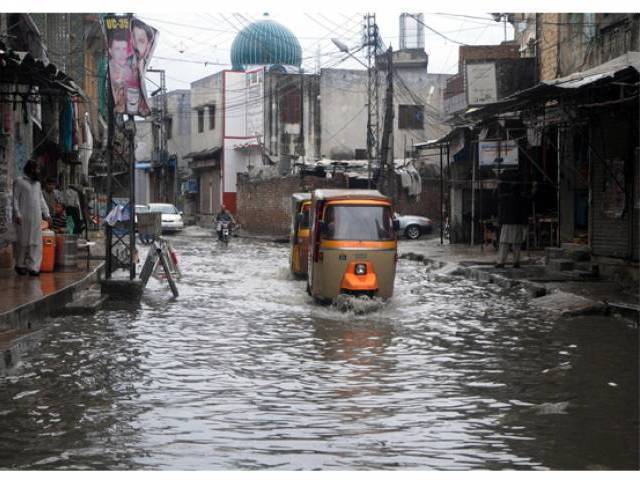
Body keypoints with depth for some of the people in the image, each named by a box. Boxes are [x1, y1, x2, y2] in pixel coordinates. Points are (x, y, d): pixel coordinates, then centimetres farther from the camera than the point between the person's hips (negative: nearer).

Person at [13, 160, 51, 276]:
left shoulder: (37, 183, 19)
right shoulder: (19, 182, 0)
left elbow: (41, 199, 22)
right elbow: (15, 199, -6)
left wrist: (46, 213, 13)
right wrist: (17, 214, -14)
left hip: (36, 218, 6)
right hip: (24, 217, -6)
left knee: (36, 242, -2)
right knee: (22, 241, -1)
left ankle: (33, 266, -2)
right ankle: (20, 265, 12)